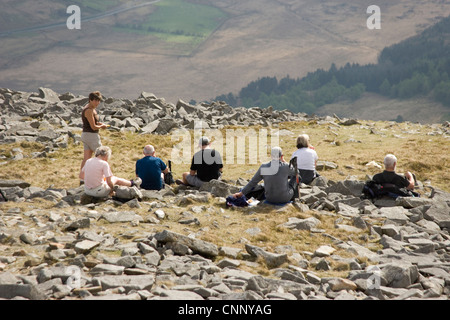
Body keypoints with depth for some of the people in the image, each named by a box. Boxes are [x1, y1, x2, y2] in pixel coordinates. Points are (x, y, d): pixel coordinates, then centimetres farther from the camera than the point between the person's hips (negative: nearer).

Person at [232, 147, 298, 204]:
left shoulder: (263, 167, -10)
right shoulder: (286, 166, -18)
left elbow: (253, 182, -1)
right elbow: (294, 172, 6)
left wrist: (241, 193, 10)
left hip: (270, 198, 3)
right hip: (285, 198, -3)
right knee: (295, 176, 23)